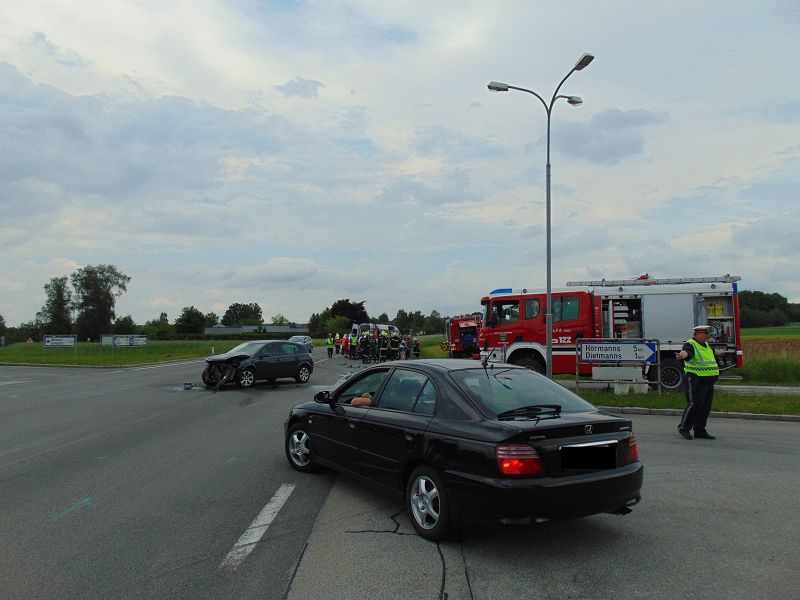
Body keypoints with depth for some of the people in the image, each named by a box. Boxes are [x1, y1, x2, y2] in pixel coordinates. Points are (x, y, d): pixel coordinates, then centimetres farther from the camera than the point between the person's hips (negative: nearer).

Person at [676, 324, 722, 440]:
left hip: (708, 381, 9)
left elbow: (711, 352, 42)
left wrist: (718, 352, 63)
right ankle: (683, 428, 2)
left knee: (705, 407, 9)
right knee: (694, 404, -10)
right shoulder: (691, 344, -11)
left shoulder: (705, 344, 18)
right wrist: (682, 355, -58)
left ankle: (700, 431, 17)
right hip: (695, 380, -9)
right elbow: (686, 351, -35)